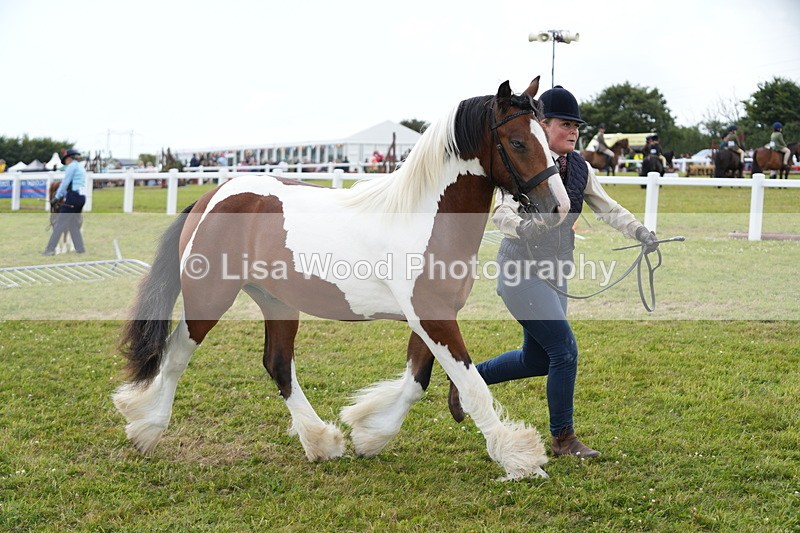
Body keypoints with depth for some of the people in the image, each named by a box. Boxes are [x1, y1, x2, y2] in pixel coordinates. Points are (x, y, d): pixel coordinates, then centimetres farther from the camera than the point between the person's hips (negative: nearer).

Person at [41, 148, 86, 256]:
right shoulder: (81, 168, 22)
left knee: (60, 223, -7)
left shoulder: (72, 166, -6)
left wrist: (57, 196, 2)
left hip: (73, 197, -9)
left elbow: (65, 182, -7)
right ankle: (80, 249, 9)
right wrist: (62, 194, 17)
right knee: (74, 224, 13)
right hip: (81, 197, 9)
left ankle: (50, 249, -7)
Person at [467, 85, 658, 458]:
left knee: (537, 360, 14)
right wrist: (522, 226, -46)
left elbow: (607, 207, 6)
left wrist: (638, 231, -11)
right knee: (564, 349, -12)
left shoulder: (579, 168, 7)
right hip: (521, 270, -8)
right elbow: (502, 210, -24)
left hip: (554, 271, 8)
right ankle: (562, 438, 3)